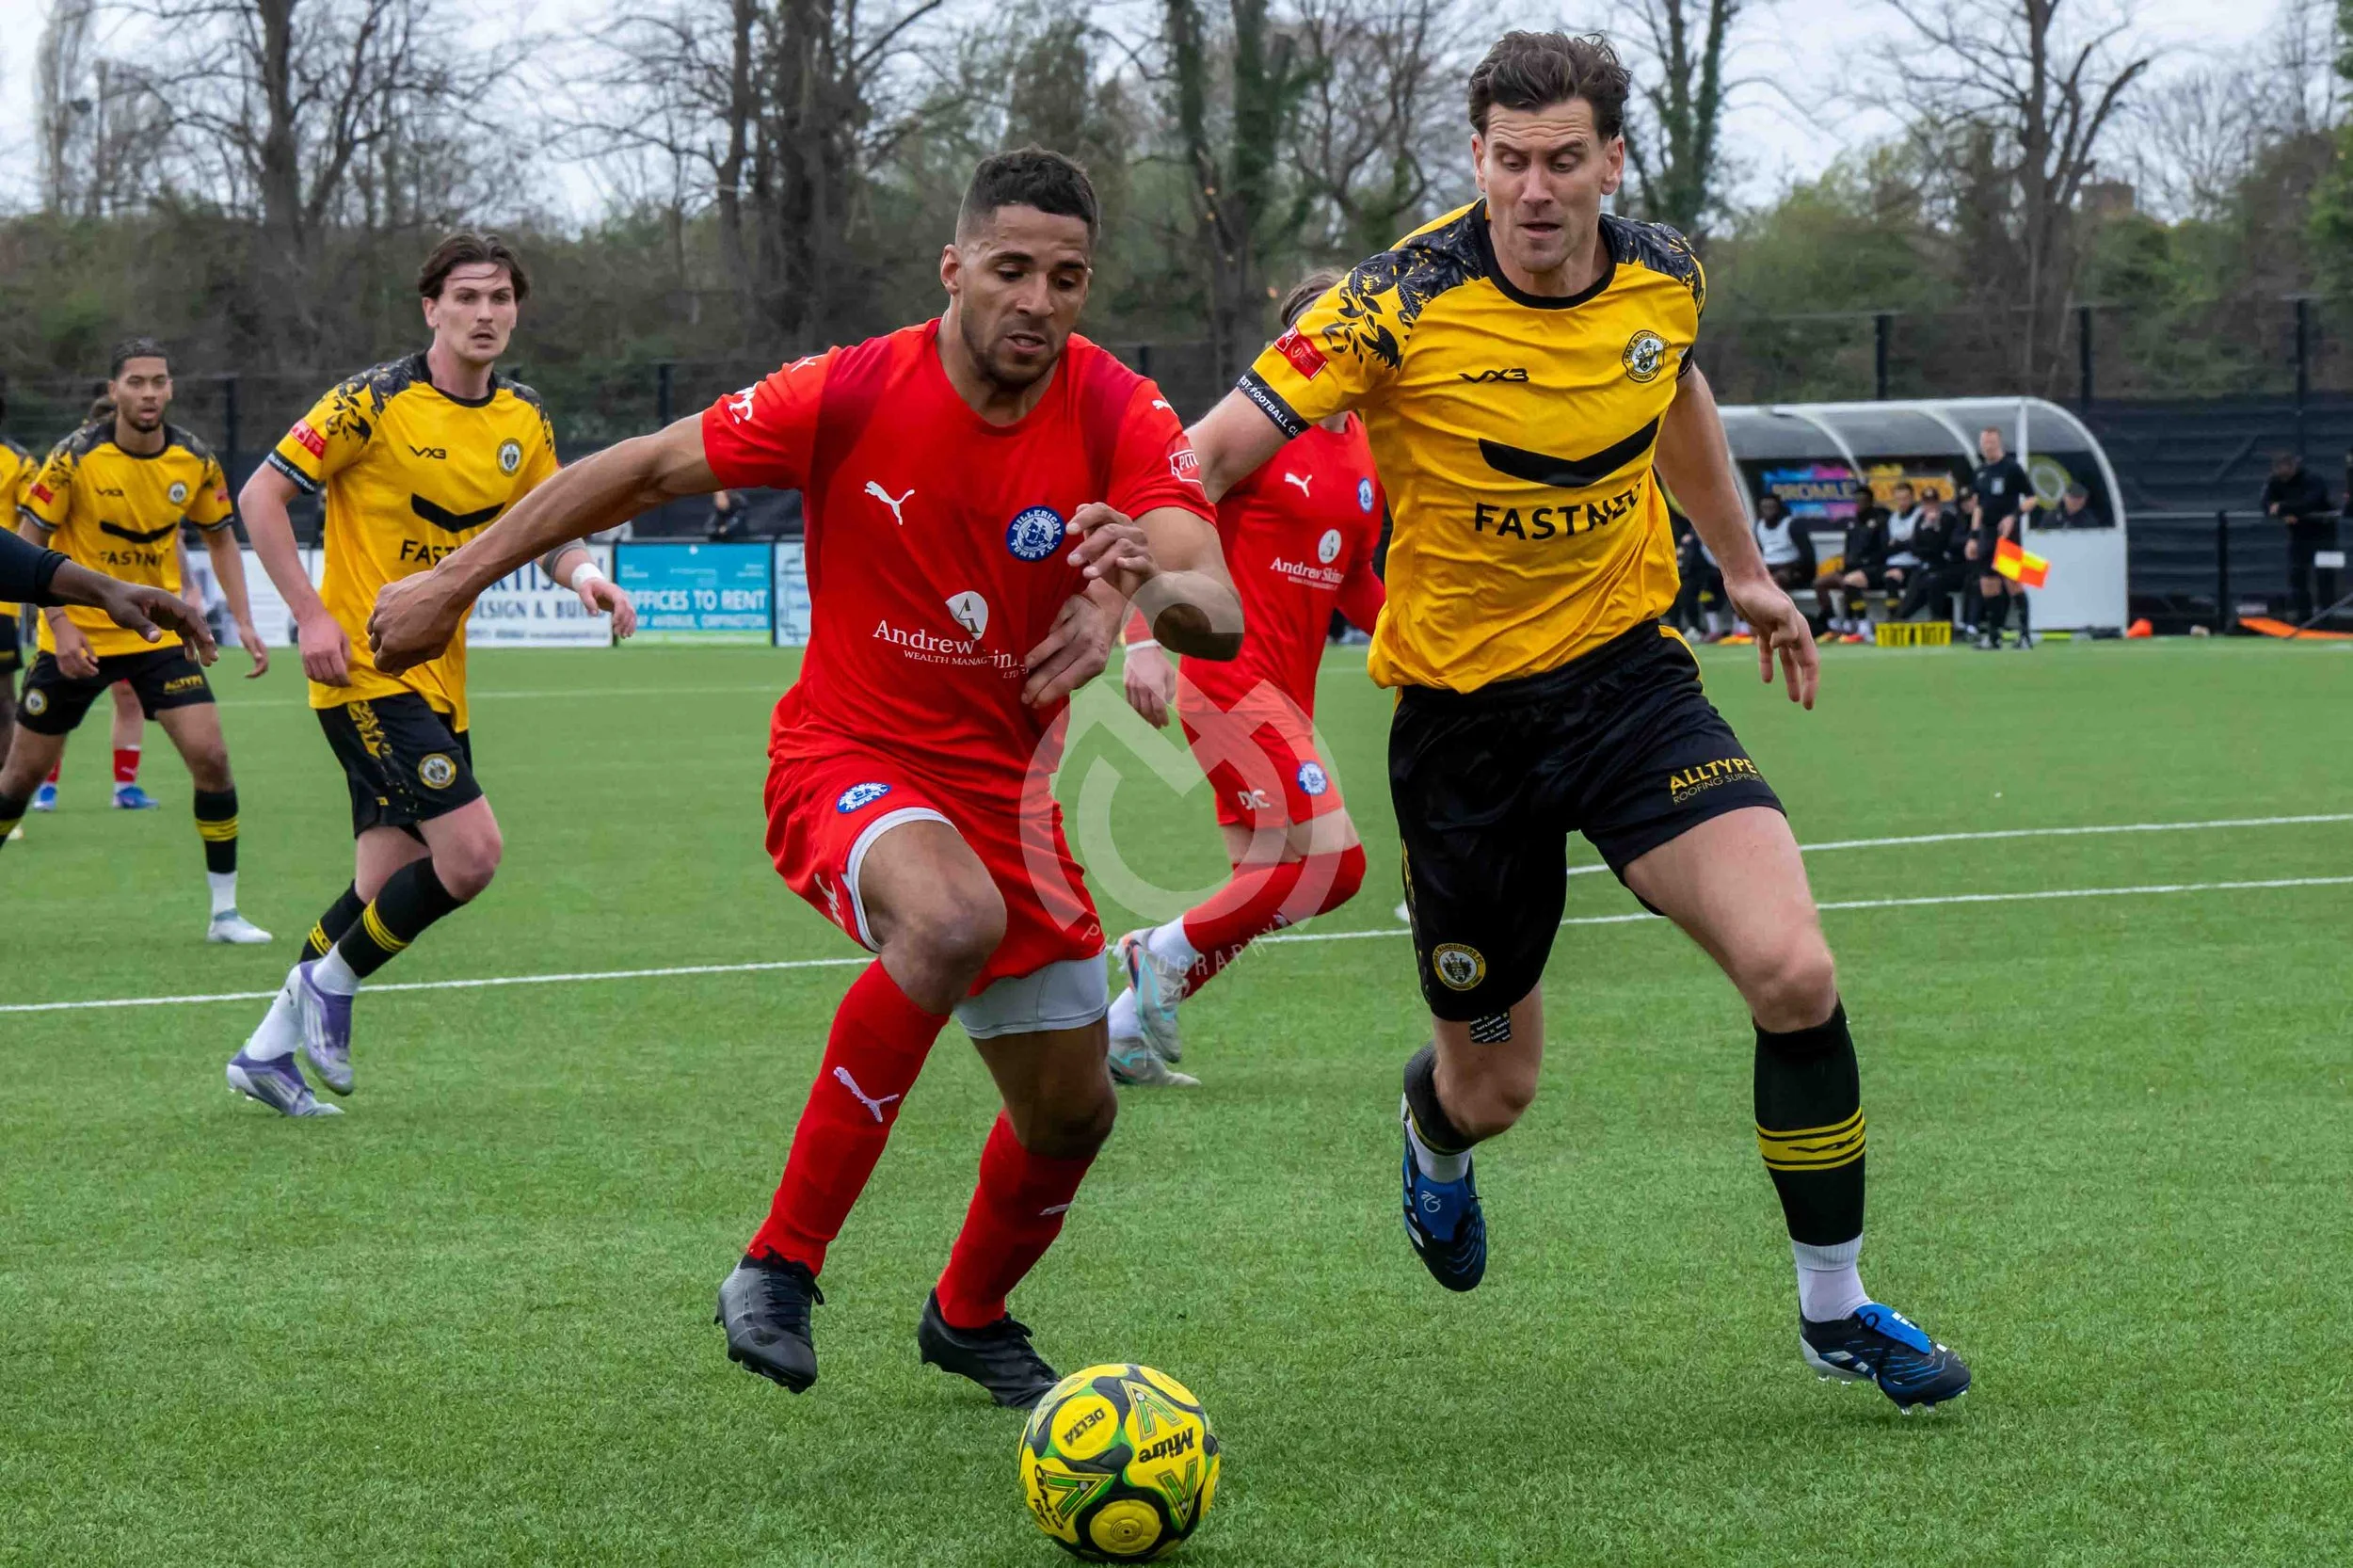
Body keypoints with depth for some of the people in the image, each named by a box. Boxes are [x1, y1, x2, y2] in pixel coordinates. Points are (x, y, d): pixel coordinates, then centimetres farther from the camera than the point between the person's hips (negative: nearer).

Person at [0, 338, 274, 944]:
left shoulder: (196, 461, -6)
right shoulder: (74, 458, -15)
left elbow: (220, 537, 10)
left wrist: (243, 622, 0)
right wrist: (59, 625, -19)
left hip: (158, 633, 2)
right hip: (77, 635, -2)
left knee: (210, 756, -13)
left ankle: (225, 911, -3)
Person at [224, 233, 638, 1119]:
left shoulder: (524, 422, 7)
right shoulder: (376, 402, -12)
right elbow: (261, 495, -8)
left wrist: (582, 575, -7)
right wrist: (311, 614, -15)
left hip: (439, 681, 7)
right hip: (364, 671, -7)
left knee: (389, 888, 7)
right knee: (471, 851, -18)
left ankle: (269, 1049, 21)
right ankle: (331, 984, 3)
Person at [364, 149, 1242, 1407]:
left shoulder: (1119, 419, -12)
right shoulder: (854, 396, -15)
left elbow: (1220, 618, -25)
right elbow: (644, 470, -4)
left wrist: (1151, 584, -49)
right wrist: (453, 582, 0)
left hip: (1006, 787, 4)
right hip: (847, 757, -4)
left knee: (1071, 1114, 10)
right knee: (957, 919, -37)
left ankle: (969, 1317, 44)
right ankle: (779, 1265, -28)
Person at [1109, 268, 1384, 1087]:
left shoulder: (1365, 455, 14)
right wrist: (1143, 641, -25)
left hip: (1286, 694, 9)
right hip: (1230, 676, -9)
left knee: (1265, 879, 7)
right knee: (1333, 858, -16)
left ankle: (1122, 1031, 16)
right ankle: (1169, 951, 0)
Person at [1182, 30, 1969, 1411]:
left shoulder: (1666, 280, -5)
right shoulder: (1403, 305, -19)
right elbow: (1216, 454, -20)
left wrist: (1746, 568, 28)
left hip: (1629, 670, 2)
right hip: (1461, 710, -2)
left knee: (1793, 973, -18)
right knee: (1494, 1082, 8)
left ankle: (1837, 1307, 1)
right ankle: (1436, 1131, 50)